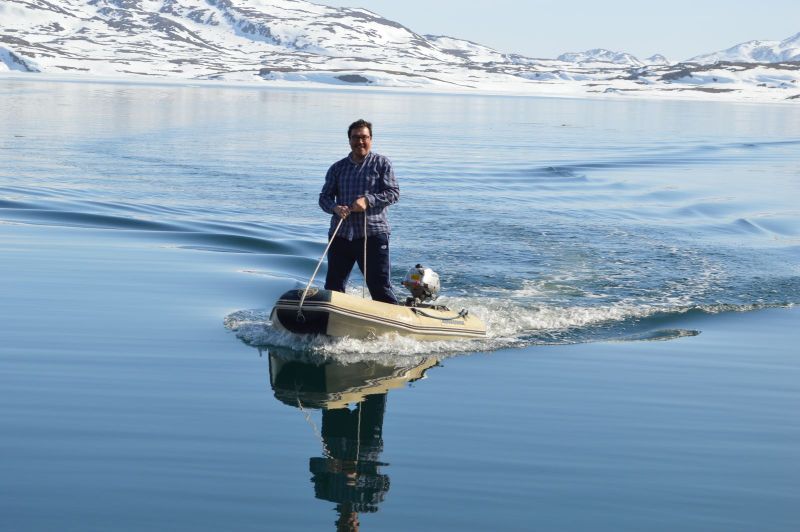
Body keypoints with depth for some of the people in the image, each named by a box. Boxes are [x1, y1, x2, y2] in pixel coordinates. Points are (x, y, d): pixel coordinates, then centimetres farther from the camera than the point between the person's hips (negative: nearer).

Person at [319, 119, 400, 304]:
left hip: (373, 235, -4)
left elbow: (394, 193, -3)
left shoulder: (382, 164, 5)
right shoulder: (337, 168, 14)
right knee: (333, 286, 6)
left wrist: (367, 200, -17)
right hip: (340, 235, 4)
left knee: (380, 287, -5)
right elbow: (324, 197, 11)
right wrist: (335, 208, -12)